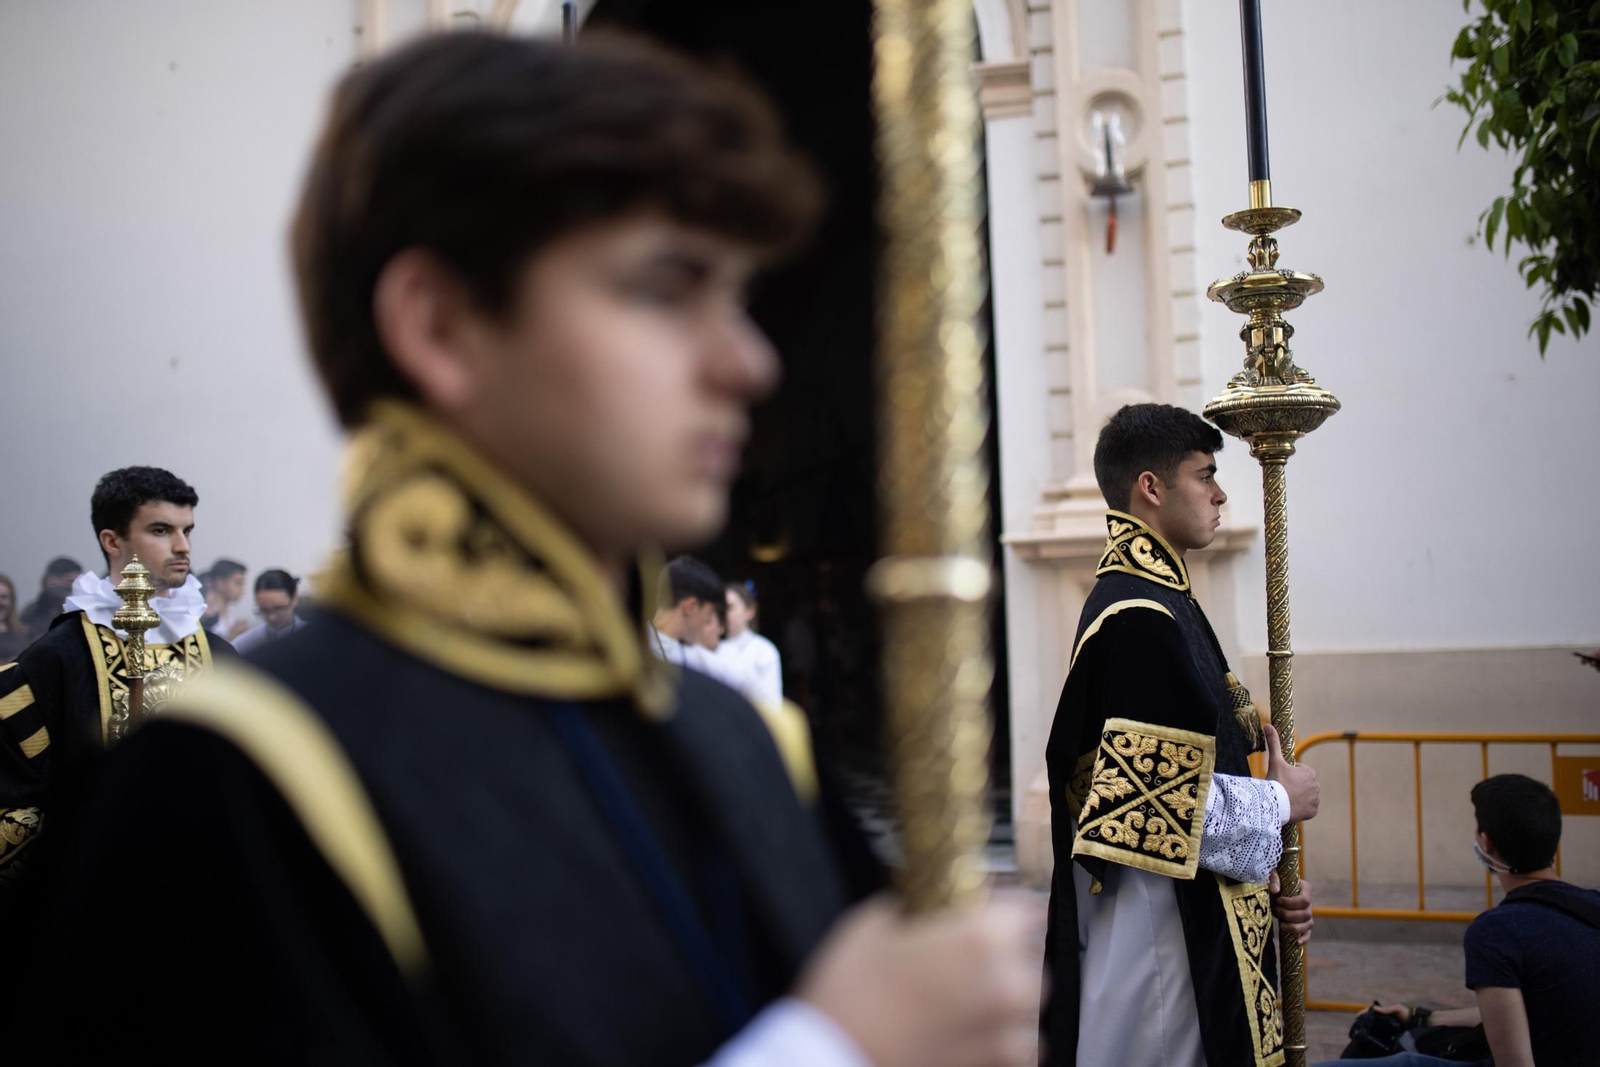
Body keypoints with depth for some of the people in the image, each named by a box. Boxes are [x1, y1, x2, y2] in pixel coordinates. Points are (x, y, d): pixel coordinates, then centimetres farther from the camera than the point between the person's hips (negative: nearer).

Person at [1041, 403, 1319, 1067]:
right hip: (1161, 932, -10)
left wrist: (1264, 883, 9)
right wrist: (1281, 802, -6)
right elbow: (1167, 795, -24)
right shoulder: (1143, 617, -19)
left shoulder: (1150, 598, 13)